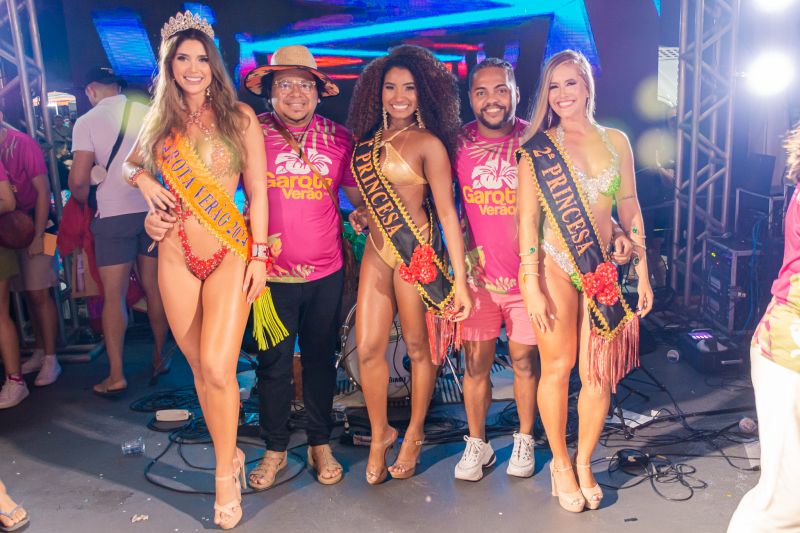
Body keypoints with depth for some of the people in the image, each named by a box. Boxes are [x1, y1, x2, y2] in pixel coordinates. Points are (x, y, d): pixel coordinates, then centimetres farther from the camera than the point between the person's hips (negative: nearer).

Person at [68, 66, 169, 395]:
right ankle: (159, 358, 22)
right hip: (154, 210, 3)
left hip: (114, 215, -3)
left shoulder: (87, 122, -4)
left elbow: (79, 180, -9)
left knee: (114, 296, 2)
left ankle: (116, 375, 2)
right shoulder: (148, 113, 4)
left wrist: (84, 201, 11)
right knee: (154, 288, 13)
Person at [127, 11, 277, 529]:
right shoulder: (159, 123, 11)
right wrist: (144, 181, 3)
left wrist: (259, 253, -5)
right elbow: (129, 164, 27)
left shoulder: (240, 117, 2)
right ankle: (230, 454, 27)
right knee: (200, 367, 8)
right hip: (177, 255, 4)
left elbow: (257, 191, 0)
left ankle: (226, 474, 8)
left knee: (218, 366, -12)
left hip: (231, 252, -3)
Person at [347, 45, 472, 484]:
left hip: (416, 252, -5)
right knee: (368, 349, 3)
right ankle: (379, 433, 23)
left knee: (419, 347, 8)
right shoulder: (369, 140, 12)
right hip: (376, 252, 6)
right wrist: (362, 214, 3)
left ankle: (415, 433, 28)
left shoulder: (429, 143, -6)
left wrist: (459, 279, -13)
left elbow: (447, 212, -10)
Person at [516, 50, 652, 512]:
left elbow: (630, 209, 12)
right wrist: (531, 284, -11)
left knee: (600, 372, 4)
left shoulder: (616, 141, 9)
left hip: (604, 270, 3)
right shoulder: (537, 148, -1)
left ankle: (584, 462, 24)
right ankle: (560, 462, 24)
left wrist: (643, 275, 9)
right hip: (555, 266, -3)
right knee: (558, 367, 4)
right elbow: (528, 217, -5)